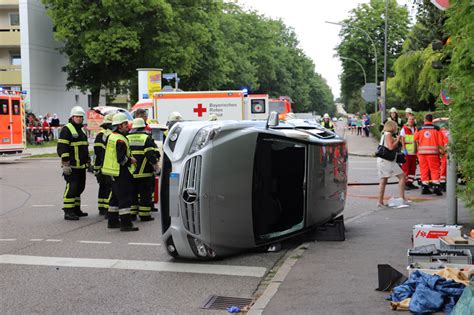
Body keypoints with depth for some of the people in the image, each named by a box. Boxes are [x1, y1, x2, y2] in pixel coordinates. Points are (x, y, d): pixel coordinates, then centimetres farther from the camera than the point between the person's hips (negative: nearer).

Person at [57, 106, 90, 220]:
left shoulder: (81, 130, 20)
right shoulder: (66, 129, -9)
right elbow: (62, 148, -16)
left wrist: (88, 161, 27)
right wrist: (65, 164, -20)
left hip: (81, 166, 9)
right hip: (72, 166, -9)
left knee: (79, 188, 13)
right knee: (71, 188, -11)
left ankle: (76, 209, 21)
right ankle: (68, 212, -9)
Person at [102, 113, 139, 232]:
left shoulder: (111, 137, 13)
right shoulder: (120, 140, -19)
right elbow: (121, 158, -25)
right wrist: (131, 160, -8)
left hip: (114, 172, 10)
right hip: (121, 172, -10)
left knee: (116, 197, 18)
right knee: (125, 198, -8)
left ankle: (112, 221, 26)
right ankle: (126, 223, -9)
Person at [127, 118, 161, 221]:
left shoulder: (127, 138, 8)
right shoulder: (146, 138, -6)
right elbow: (151, 154, -13)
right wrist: (156, 166, -3)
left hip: (130, 172, 5)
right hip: (144, 172, -4)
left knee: (132, 193, 12)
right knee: (145, 193, 1)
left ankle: (131, 213, 15)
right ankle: (144, 215, 0)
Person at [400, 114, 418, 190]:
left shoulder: (415, 129, 15)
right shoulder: (404, 129, -2)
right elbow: (402, 140, -7)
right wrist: (404, 149, -15)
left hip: (414, 152, 6)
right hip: (406, 152, -6)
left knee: (413, 168, 8)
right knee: (405, 168, -6)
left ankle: (410, 182, 15)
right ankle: (405, 183, -2)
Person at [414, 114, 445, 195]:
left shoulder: (419, 129, 5)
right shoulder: (436, 129, 1)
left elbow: (415, 141, 11)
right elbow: (440, 142, 0)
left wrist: (417, 151, 22)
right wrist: (441, 150, 10)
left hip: (422, 152, 2)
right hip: (433, 152, -2)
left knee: (424, 170, 8)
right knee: (435, 170, 3)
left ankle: (424, 187, 9)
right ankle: (436, 187, -6)